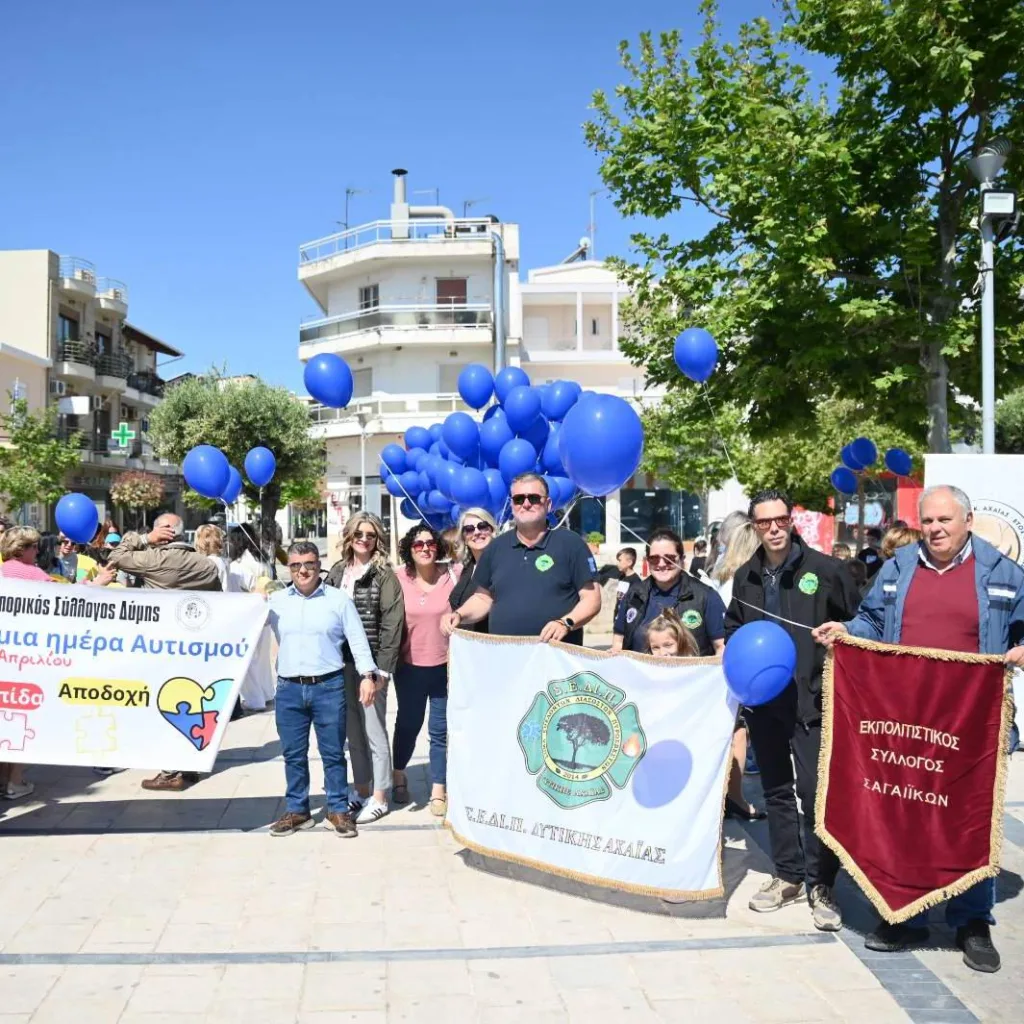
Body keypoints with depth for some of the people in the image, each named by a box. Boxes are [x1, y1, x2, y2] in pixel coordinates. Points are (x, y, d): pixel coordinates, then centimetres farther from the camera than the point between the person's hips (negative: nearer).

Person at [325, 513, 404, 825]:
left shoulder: (384, 575, -6)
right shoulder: (337, 571, 9)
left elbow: (392, 624, -11)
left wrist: (382, 669, -16)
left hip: (370, 663, -5)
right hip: (342, 662, 5)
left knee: (374, 731, 2)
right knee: (353, 730, 13)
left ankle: (379, 798, 12)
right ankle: (361, 790, 26)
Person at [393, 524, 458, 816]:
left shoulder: (452, 576, -7)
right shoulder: (399, 579, -5)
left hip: (444, 666, -1)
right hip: (409, 666, 1)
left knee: (440, 730, 5)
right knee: (408, 724, 18)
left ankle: (438, 790, 18)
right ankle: (399, 775, 41)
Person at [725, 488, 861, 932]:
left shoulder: (825, 570, -6)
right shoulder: (745, 577, 8)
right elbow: (732, 629, 21)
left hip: (811, 698, -5)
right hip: (762, 699, 5)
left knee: (815, 790, -7)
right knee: (776, 791, 13)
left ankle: (821, 884, 8)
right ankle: (787, 875, 26)